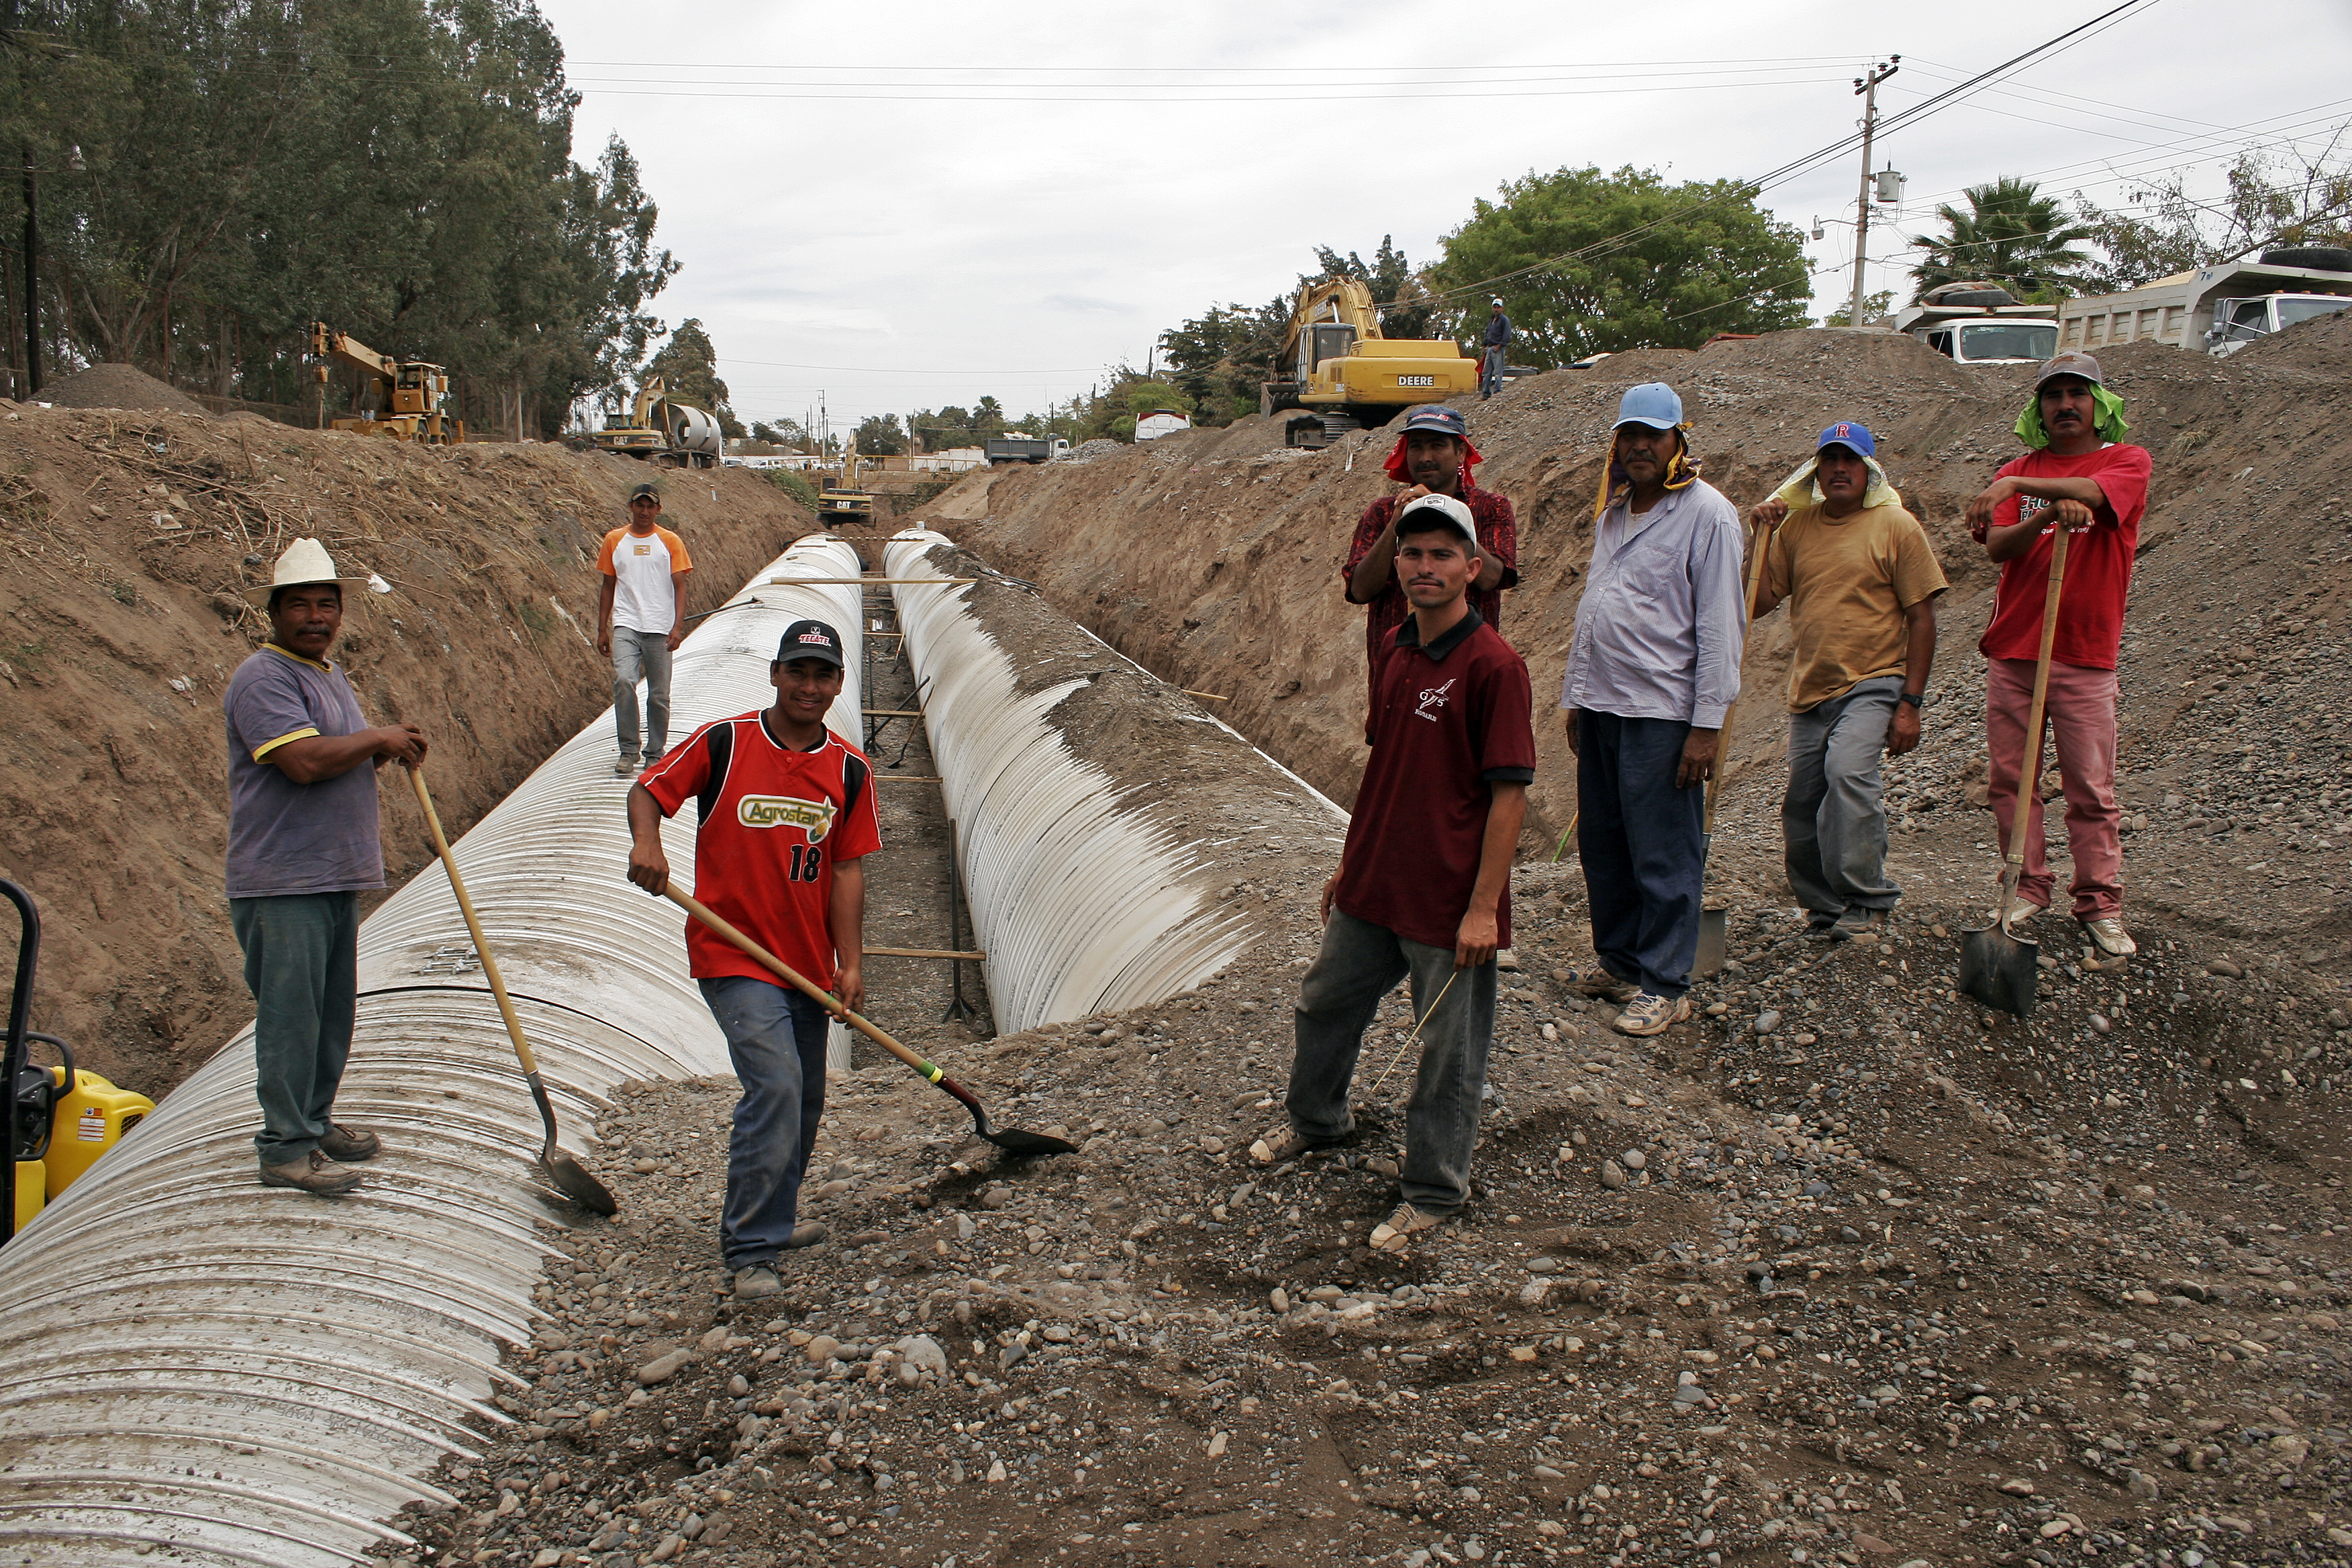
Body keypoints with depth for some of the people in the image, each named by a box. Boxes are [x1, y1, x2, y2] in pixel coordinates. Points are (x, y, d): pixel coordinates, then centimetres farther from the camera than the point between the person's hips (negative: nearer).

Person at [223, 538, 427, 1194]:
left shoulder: (327, 675, 19)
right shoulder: (263, 678, -13)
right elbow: (304, 761, -25)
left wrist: (390, 749, 10)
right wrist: (379, 739, -12)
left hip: (335, 875, 10)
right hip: (281, 882, -10)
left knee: (332, 1011, 16)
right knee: (290, 1013, -6)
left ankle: (315, 1122, 28)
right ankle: (287, 1148, 1)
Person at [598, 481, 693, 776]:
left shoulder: (670, 542, 5)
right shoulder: (614, 541, 10)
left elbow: (680, 586, 2)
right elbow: (608, 586, 15)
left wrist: (678, 626, -10)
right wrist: (602, 628, 10)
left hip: (660, 628, 0)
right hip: (625, 625, 0)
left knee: (659, 694, 3)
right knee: (623, 680, -20)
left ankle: (655, 754, 16)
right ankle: (628, 751, -12)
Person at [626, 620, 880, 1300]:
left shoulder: (850, 770, 3)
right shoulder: (722, 743, -6)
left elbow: (846, 868, 2)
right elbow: (647, 790, 0)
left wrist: (851, 962, -5)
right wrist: (647, 841, -22)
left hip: (808, 962, 5)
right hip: (733, 955, -5)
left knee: (804, 1101, 16)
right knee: (775, 1085, -20)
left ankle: (772, 1217, 40)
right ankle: (750, 1251, -11)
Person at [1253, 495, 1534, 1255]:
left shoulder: (1493, 665, -18)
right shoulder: (1396, 650, 5)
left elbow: (1509, 793, -18)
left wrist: (1484, 907, -19)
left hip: (1449, 901, -8)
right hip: (1371, 887, 8)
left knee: (1449, 1052, 7)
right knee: (1325, 1003, 24)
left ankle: (1432, 1192, 25)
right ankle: (1316, 1119, 50)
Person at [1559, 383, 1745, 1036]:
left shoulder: (1706, 513, -8)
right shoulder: (1612, 512, 16)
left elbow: (1721, 625, -12)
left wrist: (1708, 723, -15)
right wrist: (1576, 693, 20)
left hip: (1662, 712, -7)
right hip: (1601, 707, 7)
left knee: (1663, 857, -2)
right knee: (1601, 845, 12)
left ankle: (1665, 987, 7)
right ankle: (1619, 963, 26)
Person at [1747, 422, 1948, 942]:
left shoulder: (1897, 525, -3)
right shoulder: (1796, 525, 9)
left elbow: (1920, 619, -4)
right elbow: (1759, 603, 8)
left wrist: (1911, 703, -10)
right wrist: (1762, 537, -3)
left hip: (1872, 685, -5)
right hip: (1810, 689, 5)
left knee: (1848, 771, -28)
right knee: (1801, 807, 6)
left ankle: (1867, 903, -20)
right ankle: (1825, 907, 21)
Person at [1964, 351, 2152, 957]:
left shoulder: (2128, 462, 2)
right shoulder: (2019, 470, 10)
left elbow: (2090, 491, -22)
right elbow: (1997, 547, -6)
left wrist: (2016, 485, -34)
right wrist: (2048, 515, -25)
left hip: (2084, 655, -3)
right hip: (2011, 649, 3)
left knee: (2091, 790, -1)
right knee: (2008, 781, 5)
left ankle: (2101, 906, 6)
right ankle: (2028, 890, 16)